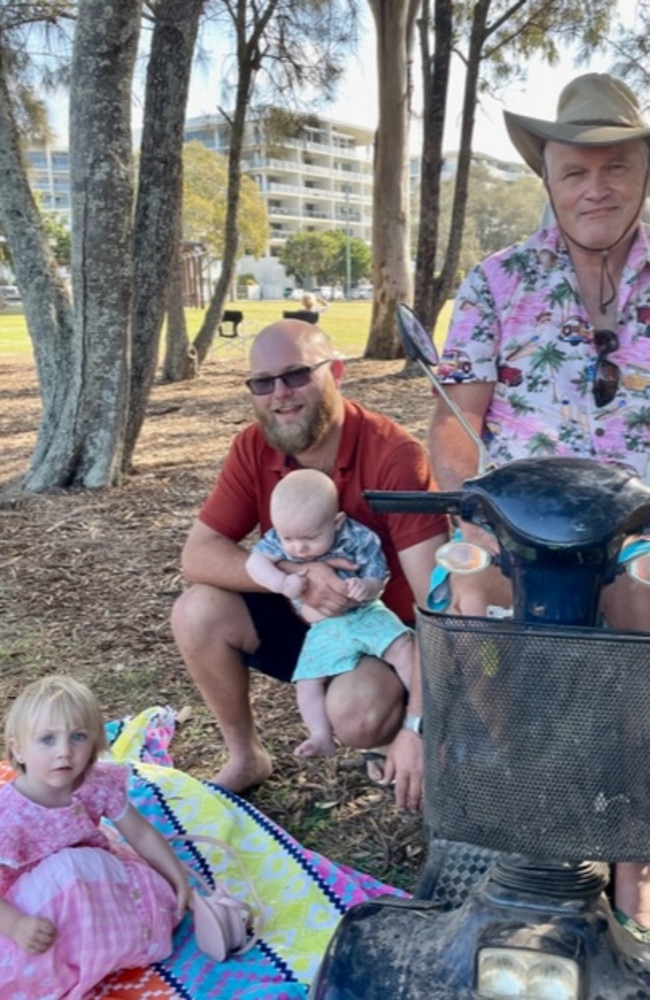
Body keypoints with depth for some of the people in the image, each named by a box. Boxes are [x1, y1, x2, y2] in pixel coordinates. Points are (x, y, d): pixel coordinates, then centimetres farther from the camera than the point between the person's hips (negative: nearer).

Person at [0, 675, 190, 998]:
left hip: (94, 877, 4)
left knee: (159, 897, -10)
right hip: (33, 901, -4)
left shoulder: (100, 786, -17)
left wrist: (179, 881, -7)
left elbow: (141, 834, -4)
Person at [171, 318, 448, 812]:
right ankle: (245, 757, 4)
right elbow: (198, 554, -13)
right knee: (196, 613, -19)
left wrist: (418, 726, -36)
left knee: (355, 714, -34)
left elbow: (439, 600, -29)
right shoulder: (254, 448, -10)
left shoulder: (394, 455, -26)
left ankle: (407, 748, 4)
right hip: (302, 621, 5)